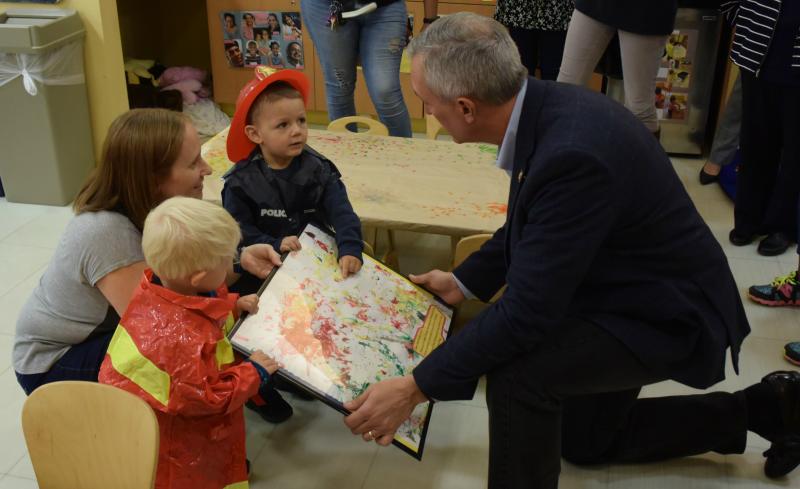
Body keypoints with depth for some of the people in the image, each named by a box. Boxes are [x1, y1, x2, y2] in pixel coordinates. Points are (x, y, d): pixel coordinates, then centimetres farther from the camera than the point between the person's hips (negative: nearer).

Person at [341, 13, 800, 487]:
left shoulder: (573, 153, -37)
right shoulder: (546, 107, -9)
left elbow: (527, 311, -33)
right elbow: (528, 226, 9)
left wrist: (417, 387, -27)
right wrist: (464, 282, 10)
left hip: (668, 316, -9)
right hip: (631, 291, 9)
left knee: (518, 372, -31)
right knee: (586, 441, 24)